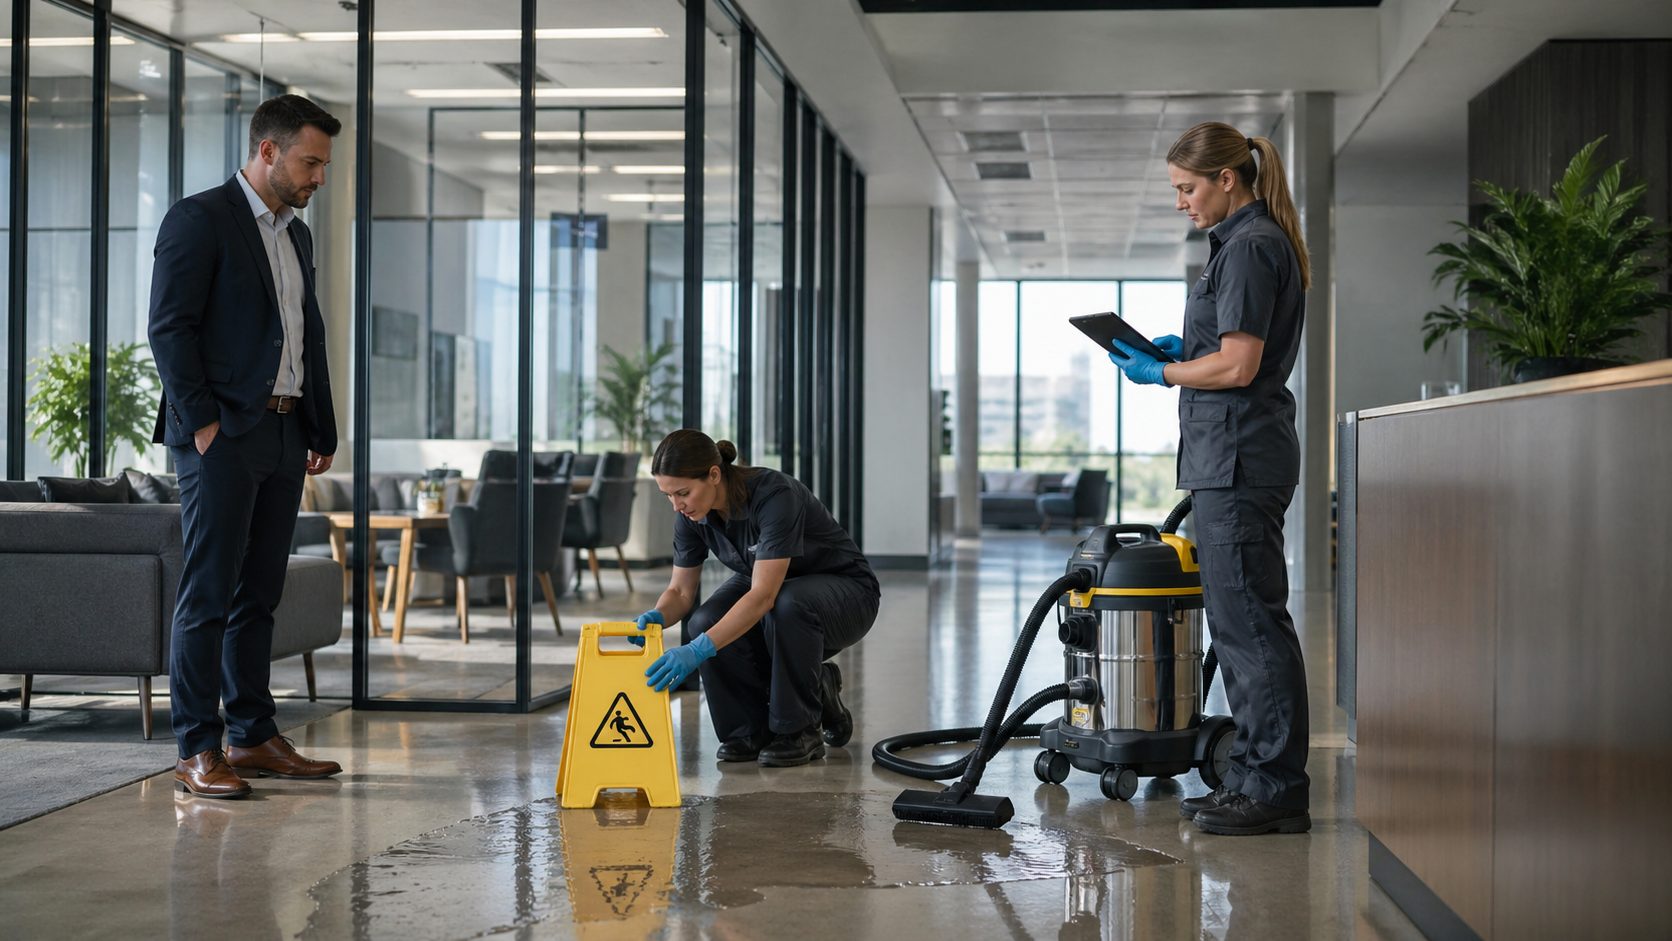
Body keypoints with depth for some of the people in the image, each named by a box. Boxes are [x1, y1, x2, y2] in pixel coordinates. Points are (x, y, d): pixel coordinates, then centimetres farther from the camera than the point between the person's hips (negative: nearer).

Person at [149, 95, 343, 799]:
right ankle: (197, 749, -3)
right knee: (208, 594, -6)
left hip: (284, 437, 8)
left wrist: (323, 432, 17)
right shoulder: (199, 219, -5)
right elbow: (170, 326, -11)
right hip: (223, 435, -8)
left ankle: (253, 737, 17)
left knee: (258, 594, 11)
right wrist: (201, 421, -15)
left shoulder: (297, 236, 19)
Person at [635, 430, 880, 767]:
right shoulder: (693, 515, -15)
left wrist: (698, 651, -51)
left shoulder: (775, 496, -35)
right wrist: (656, 617, -30)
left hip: (845, 591, -5)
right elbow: (681, 591, -7)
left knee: (785, 606, -39)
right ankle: (752, 729, -4)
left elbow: (763, 596, -43)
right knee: (706, 622, -25)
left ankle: (801, 730, -18)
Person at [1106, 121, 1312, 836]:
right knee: (1240, 621, 12)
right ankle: (1256, 780, 18)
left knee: (1251, 621, -8)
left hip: (1240, 458, -11)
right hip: (1236, 456, 11)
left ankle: (1277, 790, -4)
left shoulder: (1250, 247, -14)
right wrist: (1183, 348, 14)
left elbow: (1238, 367, -20)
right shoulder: (1254, 240, 19)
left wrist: (1161, 373, -7)